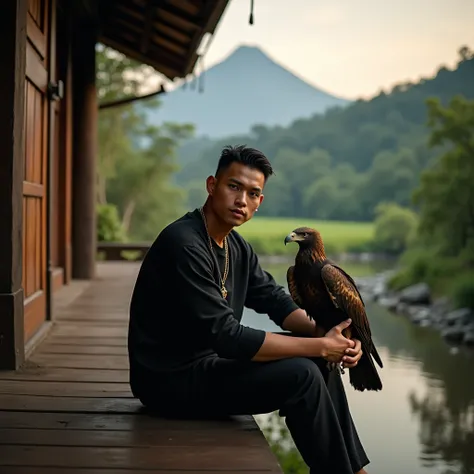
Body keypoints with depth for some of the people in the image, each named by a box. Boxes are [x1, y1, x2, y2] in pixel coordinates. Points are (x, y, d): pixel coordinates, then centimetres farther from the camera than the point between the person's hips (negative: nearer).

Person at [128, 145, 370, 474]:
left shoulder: (237, 246, 6)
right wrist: (320, 345, -23)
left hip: (208, 359, 10)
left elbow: (276, 301, 11)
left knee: (318, 358, 6)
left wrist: (323, 333, -10)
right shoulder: (185, 245, -24)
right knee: (301, 375, -18)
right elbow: (227, 337, -28)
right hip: (171, 378, -9)